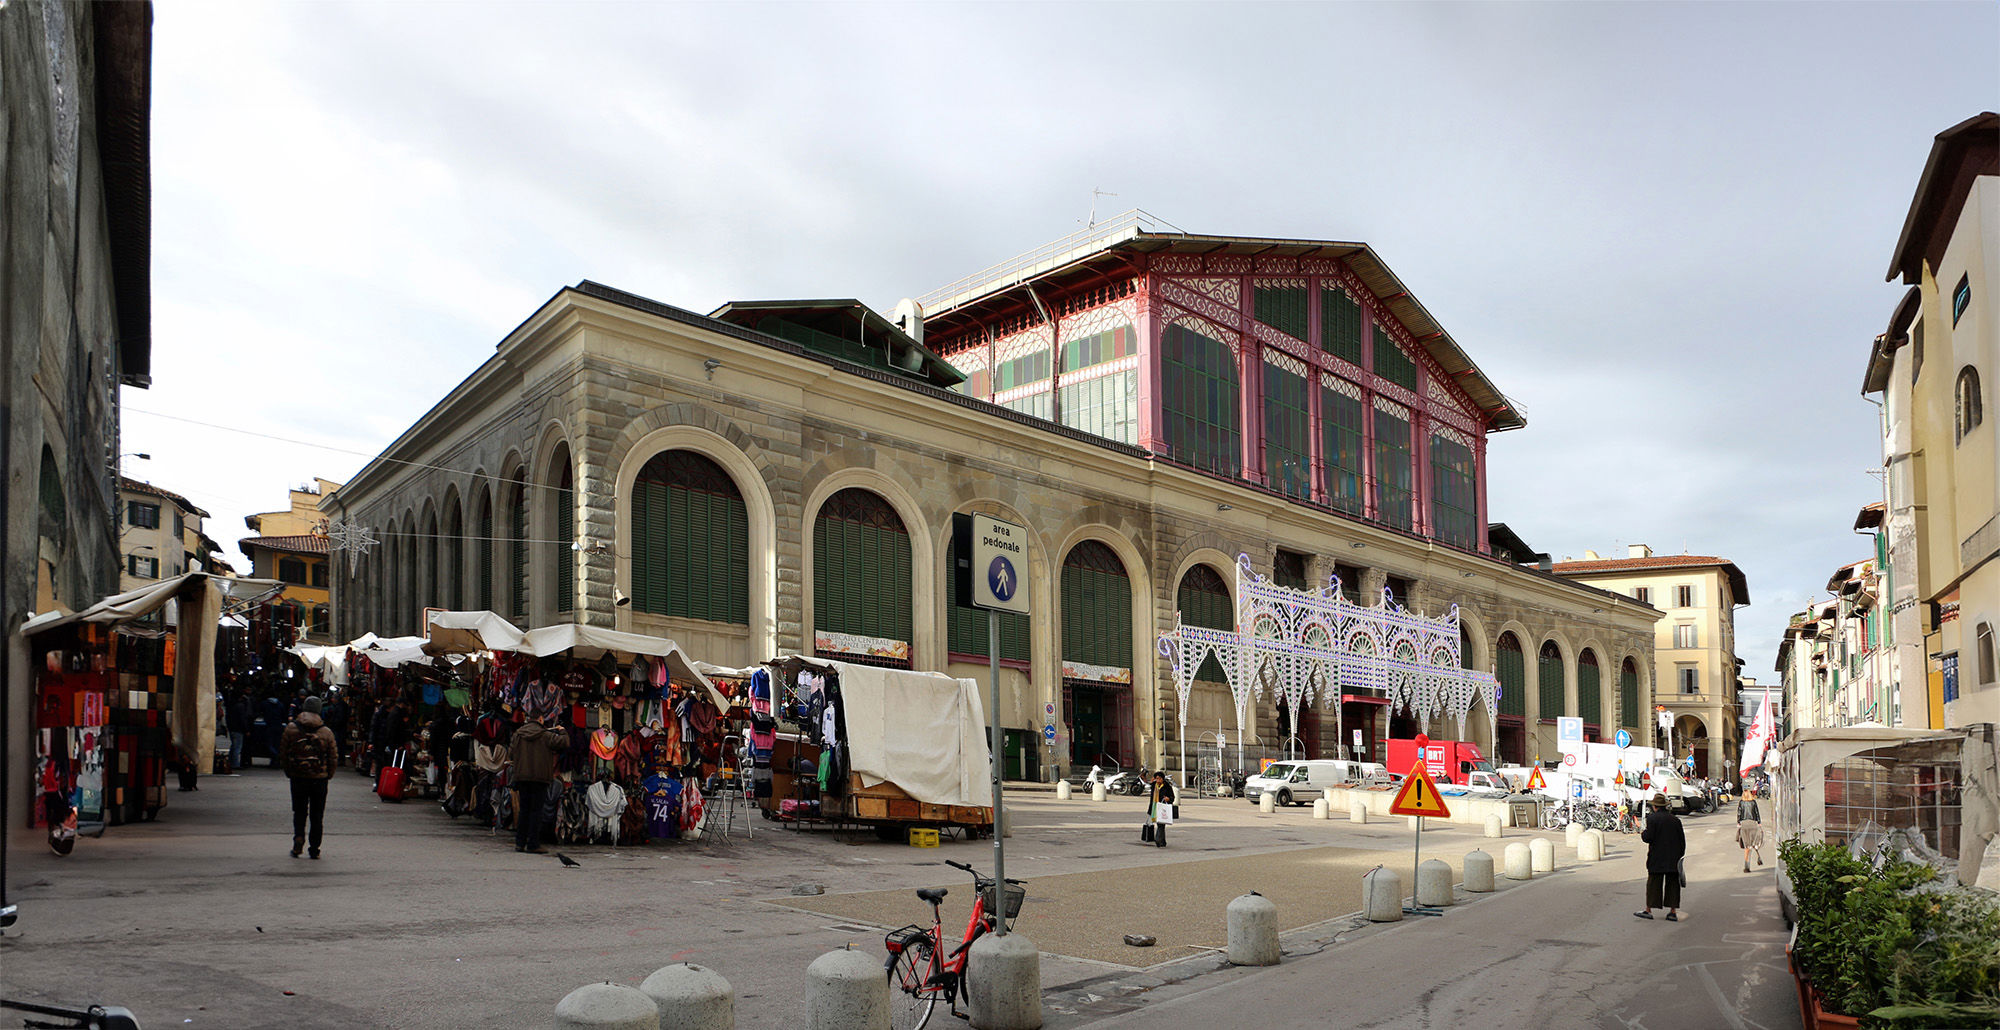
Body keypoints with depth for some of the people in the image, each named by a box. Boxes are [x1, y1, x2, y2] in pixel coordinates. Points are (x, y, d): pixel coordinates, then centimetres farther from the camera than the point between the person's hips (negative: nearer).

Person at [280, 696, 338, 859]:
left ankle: (298, 837, -7)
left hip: (298, 778, 0)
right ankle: (315, 848, 10)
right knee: (317, 815, 8)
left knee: (299, 811, 14)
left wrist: (288, 771, 13)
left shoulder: (291, 728, -2)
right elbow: (333, 758, 0)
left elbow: (282, 753, 1)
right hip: (319, 778, 0)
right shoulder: (327, 732, -2)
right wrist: (328, 775, 14)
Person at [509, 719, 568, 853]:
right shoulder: (545, 736, -7)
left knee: (523, 809, 13)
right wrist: (562, 731, 10)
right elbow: (564, 742, -8)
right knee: (536, 810, -1)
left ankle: (520, 842, 12)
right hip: (540, 778, -4)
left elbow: (510, 754, 11)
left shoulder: (518, 735, 4)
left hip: (522, 777, 4)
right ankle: (533, 844, -2)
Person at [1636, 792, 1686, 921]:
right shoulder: (1675, 819, 7)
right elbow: (1682, 840, 9)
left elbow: (1649, 837, -15)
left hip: (1657, 859, -4)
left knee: (1653, 884, 1)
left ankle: (1649, 910, 5)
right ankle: (1673, 912, 7)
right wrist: (1680, 856, 17)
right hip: (1673, 859, 4)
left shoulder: (1652, 818, -9)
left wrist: (1642, 833, 6)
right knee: (1672, 884, 7)